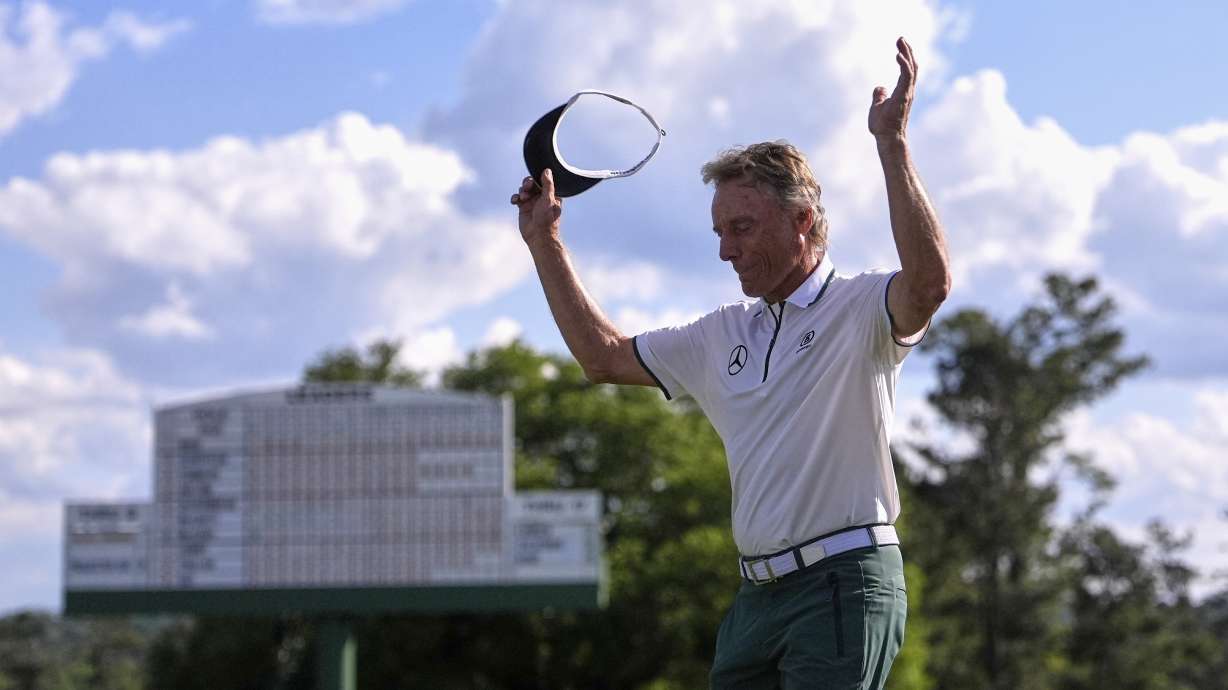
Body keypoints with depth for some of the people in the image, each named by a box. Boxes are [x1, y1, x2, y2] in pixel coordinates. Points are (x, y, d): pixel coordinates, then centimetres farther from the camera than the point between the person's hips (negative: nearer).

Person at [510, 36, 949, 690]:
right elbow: (605, 356, 26)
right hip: (756, 594, 7)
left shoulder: (858, 308, -4)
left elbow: (929, 282, -26)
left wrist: (892, 143, -29)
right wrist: (545, 243, 24)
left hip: (843, 586, -7)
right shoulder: (725, 332, 18)